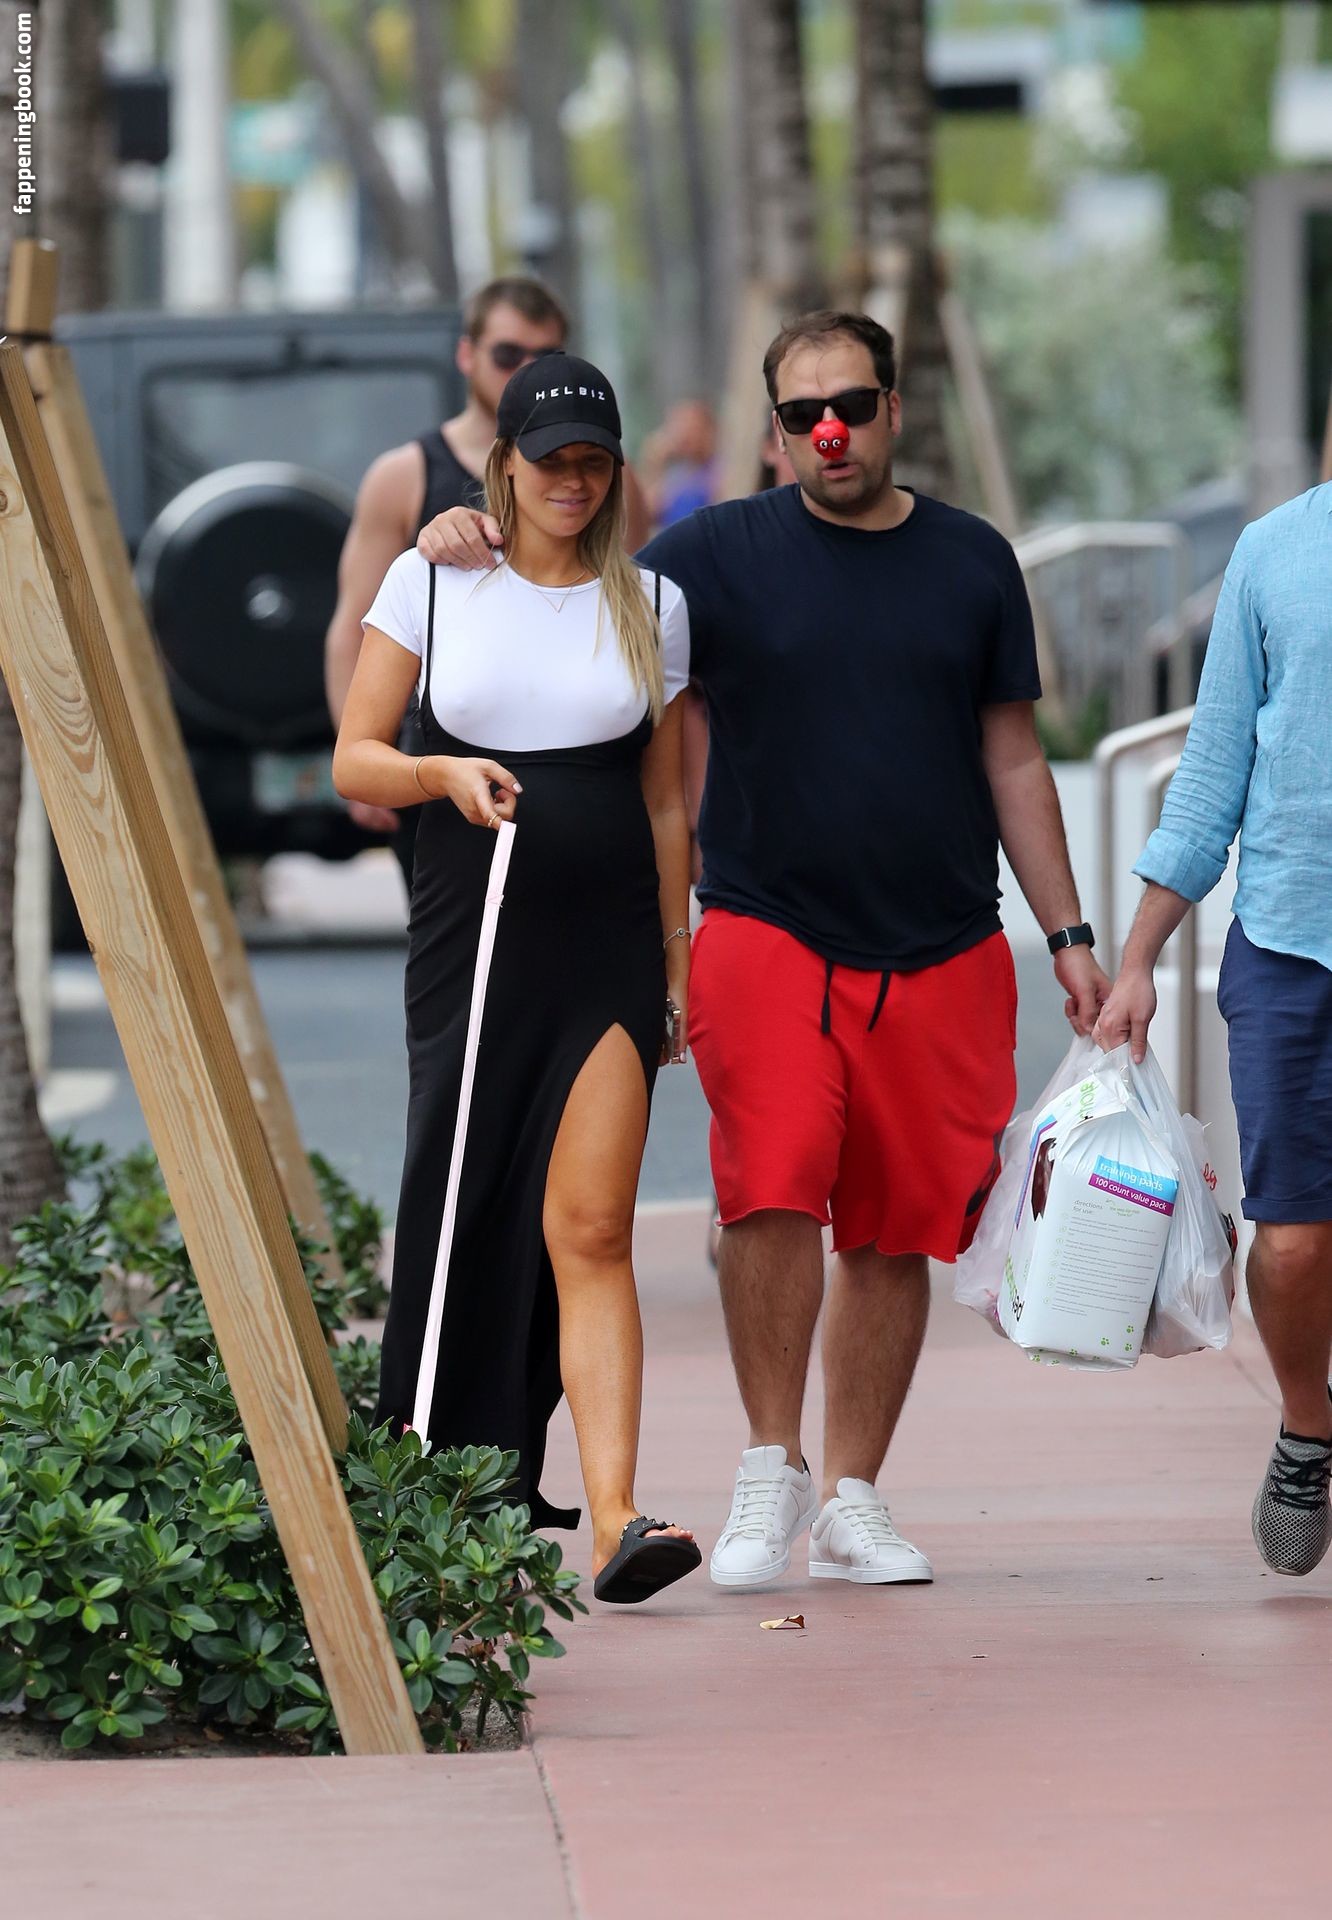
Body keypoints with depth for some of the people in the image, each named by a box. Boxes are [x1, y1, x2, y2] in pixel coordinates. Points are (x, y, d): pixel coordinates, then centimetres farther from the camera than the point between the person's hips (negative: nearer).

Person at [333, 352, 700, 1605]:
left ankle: (612, 1516, -20)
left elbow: (665, 801, 13)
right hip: (466, 939, 1)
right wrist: (441, 774, -16)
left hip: (607, 948, -1)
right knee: (463, 1208, 5)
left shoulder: (651, 604, 8)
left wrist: (677, 959, 11)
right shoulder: (429, 583, 5)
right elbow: (354, 762, 4)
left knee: (589, 1228, -12)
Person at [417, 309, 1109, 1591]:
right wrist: (484, 546, -19)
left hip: (943, 954, 3)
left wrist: (1067, 934, 13)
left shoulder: (971, 562, 10)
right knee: (775, 1191, -19)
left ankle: (851, 1503, 16)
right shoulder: (722, 554, 3)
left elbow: (1012, 761, 15)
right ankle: (769, 1471, -3)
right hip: (768, 938, -2)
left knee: (895, 1230, 4)